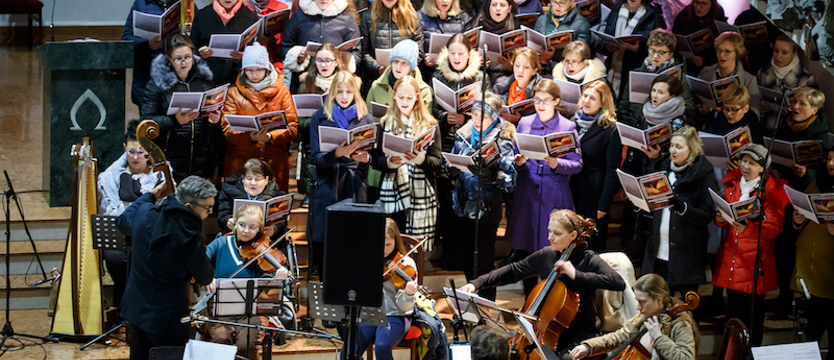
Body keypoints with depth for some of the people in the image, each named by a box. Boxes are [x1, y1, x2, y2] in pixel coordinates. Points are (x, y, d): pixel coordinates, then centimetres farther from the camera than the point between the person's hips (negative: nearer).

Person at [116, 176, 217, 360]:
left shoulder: (145, 213, -11)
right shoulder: (189, 239, -28)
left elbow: (123, 222, 15)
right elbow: (205, 278, -11)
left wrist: (151, 195, 21)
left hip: (135, 308, 7)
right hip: (166, 316, -7)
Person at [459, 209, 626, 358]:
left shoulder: (588, 260, -11)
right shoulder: (545, 255, 6)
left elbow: (619, 283, -26)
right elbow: (512, 272, 14)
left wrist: (576, 275, -29)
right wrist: (477, 283, 2)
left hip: (577, 335, -5)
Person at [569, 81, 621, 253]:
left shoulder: (610, 130, -10)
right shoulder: (573, 122, 8)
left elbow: (612, 170, -10)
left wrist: (604, 204, -13)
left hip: (594, 192, -5)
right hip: (571, 190, 5)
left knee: (595, 243, 3)